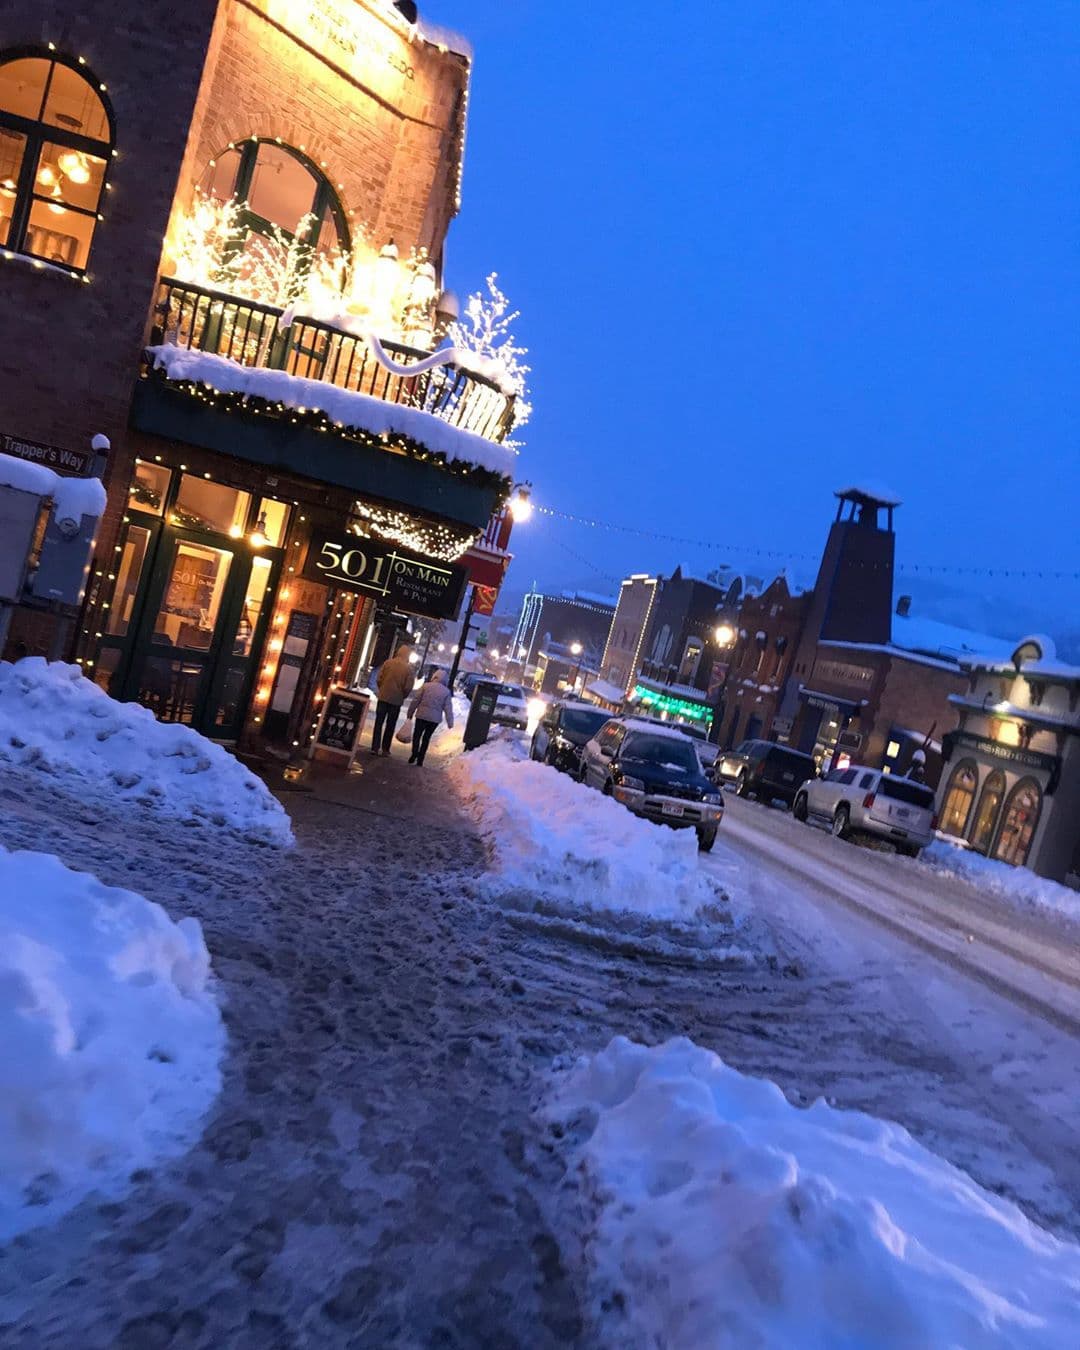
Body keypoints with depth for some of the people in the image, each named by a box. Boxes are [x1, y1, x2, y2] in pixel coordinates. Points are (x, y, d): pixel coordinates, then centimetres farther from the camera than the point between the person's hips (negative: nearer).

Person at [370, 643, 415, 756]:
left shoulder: (388, 662, -3)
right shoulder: (409, 668, -8)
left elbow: (379, 679, -3)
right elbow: (408, 687, -9)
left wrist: (382, 691, 12)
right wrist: (403, 696, 9)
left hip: (383, 697, 1)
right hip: (396, 700, -1)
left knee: (379, 723, 8)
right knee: (390, 725, 10)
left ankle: (375, 747, 5)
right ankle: (385, 749, 12)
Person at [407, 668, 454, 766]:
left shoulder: (426, 686, -3)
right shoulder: (446, 691, 1)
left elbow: (416, 700, 0)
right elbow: (448, 708, -1)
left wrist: (410, 713, 9)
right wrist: (450, 722, 2)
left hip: (422, 715, -2)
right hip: (435, 718, 2)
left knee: (416, 735, 9)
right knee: (426, 738, 12)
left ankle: (414, 754, -8)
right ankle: (420, 759, 12)